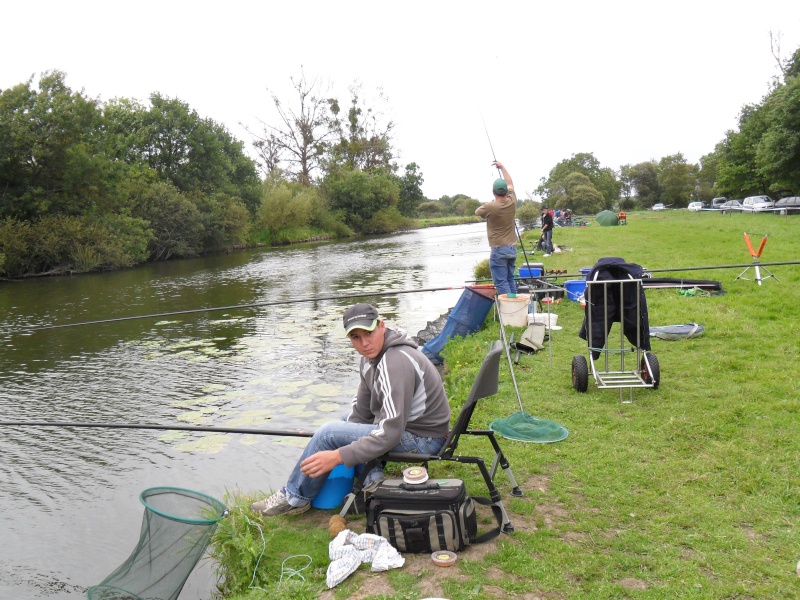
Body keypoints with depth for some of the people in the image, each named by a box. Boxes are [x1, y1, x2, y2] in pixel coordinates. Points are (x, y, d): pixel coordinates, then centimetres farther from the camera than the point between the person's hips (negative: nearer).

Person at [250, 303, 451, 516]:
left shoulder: (396, 363, -26)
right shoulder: (372, 356, 5)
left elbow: (391, 433, -29)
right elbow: (361, 411, 11)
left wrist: (338, 456, -27)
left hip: (422, 438, -10)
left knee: (330, 433, -13)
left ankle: (294, 498, 6)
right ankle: (372, 479, 6)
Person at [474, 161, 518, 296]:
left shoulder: (490, 207, -16)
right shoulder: (512, 202, 0)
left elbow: (477, 212, 7)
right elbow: (510, 183, 19)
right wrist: (502, 167, 28)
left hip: (498, 250, -6)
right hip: (512, 248, 6)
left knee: (501, 283, -5)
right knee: (510, 280, 14)